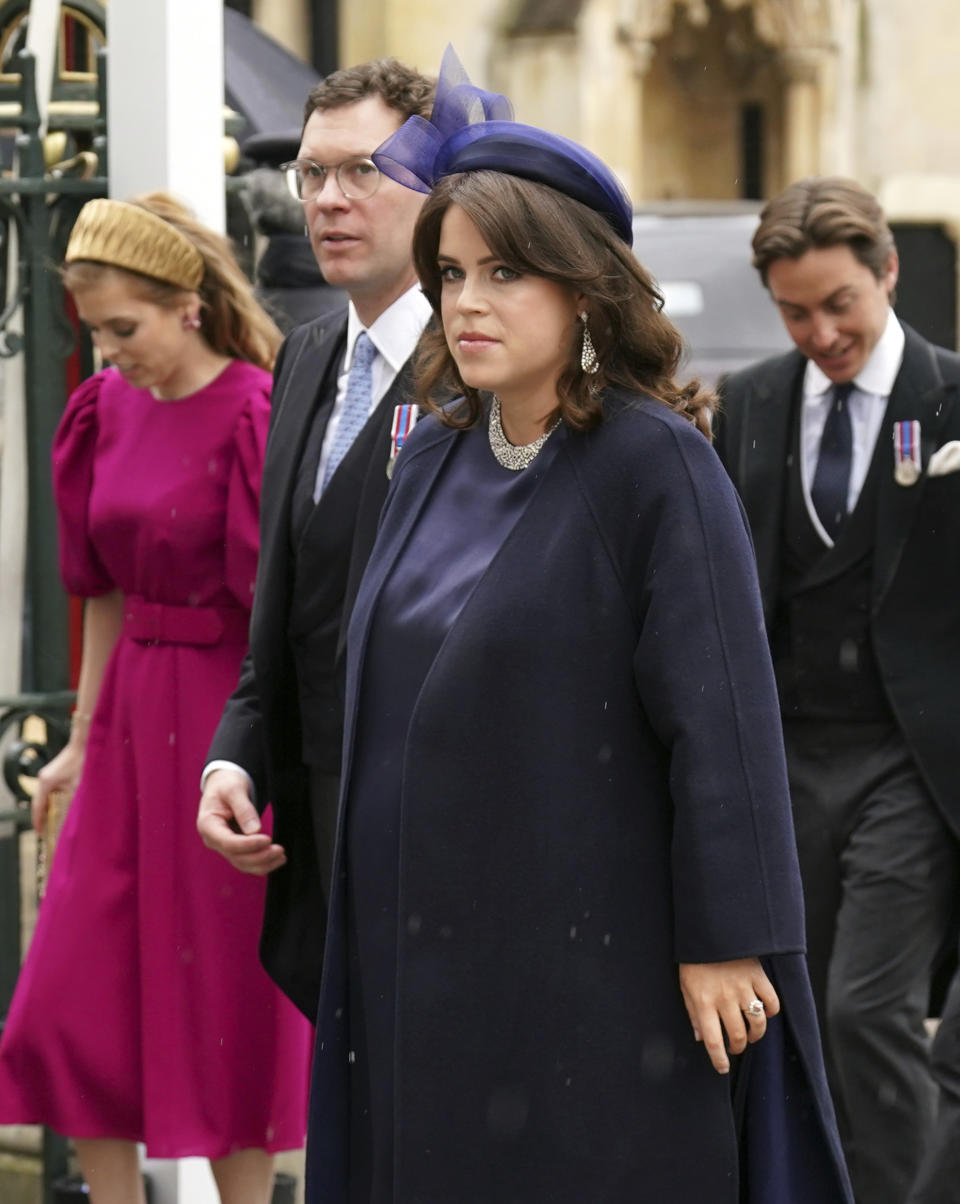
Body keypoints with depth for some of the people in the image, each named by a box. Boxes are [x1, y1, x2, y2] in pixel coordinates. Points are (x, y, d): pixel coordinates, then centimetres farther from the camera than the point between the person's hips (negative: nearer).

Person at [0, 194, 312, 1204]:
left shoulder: (255, 417, -13)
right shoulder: (107, 411, 7)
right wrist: (82, 741, 15)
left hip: (227, 716, -7)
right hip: (132, 717, 7)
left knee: (226, 997, 2)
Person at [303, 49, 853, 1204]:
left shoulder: (656, 466, -13)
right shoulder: (433, 457, 8)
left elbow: (719, 712, -15)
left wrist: (724, 940, -16)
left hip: (591, 955, -6)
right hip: (422, 954, 7)